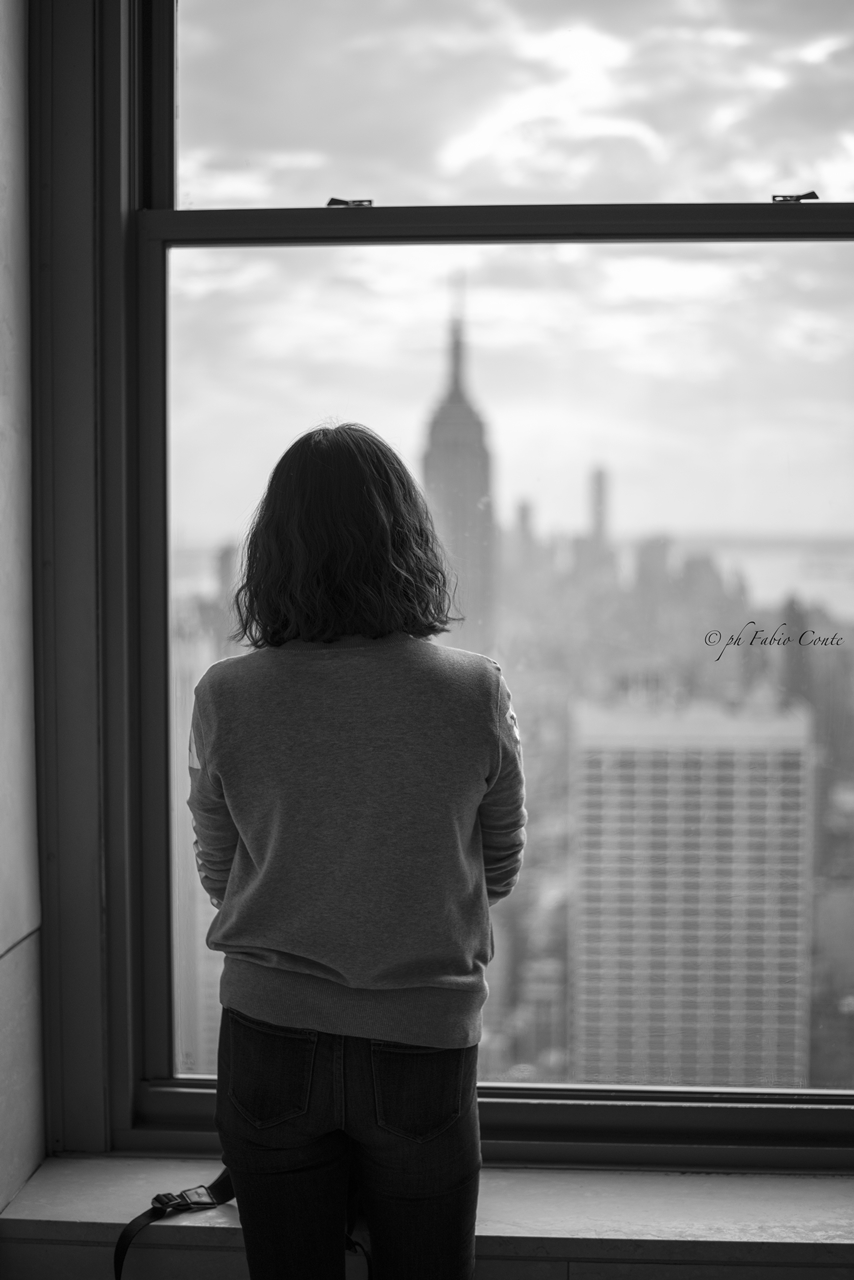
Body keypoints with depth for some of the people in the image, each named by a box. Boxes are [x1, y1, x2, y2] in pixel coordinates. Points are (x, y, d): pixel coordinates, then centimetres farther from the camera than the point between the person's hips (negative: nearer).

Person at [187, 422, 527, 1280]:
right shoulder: (476, 693, -13)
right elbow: (500, 871, 1)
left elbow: (217, 876, 2)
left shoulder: (226, 697, -12)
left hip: (270, 1042, 1)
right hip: (424, 1045, 0)